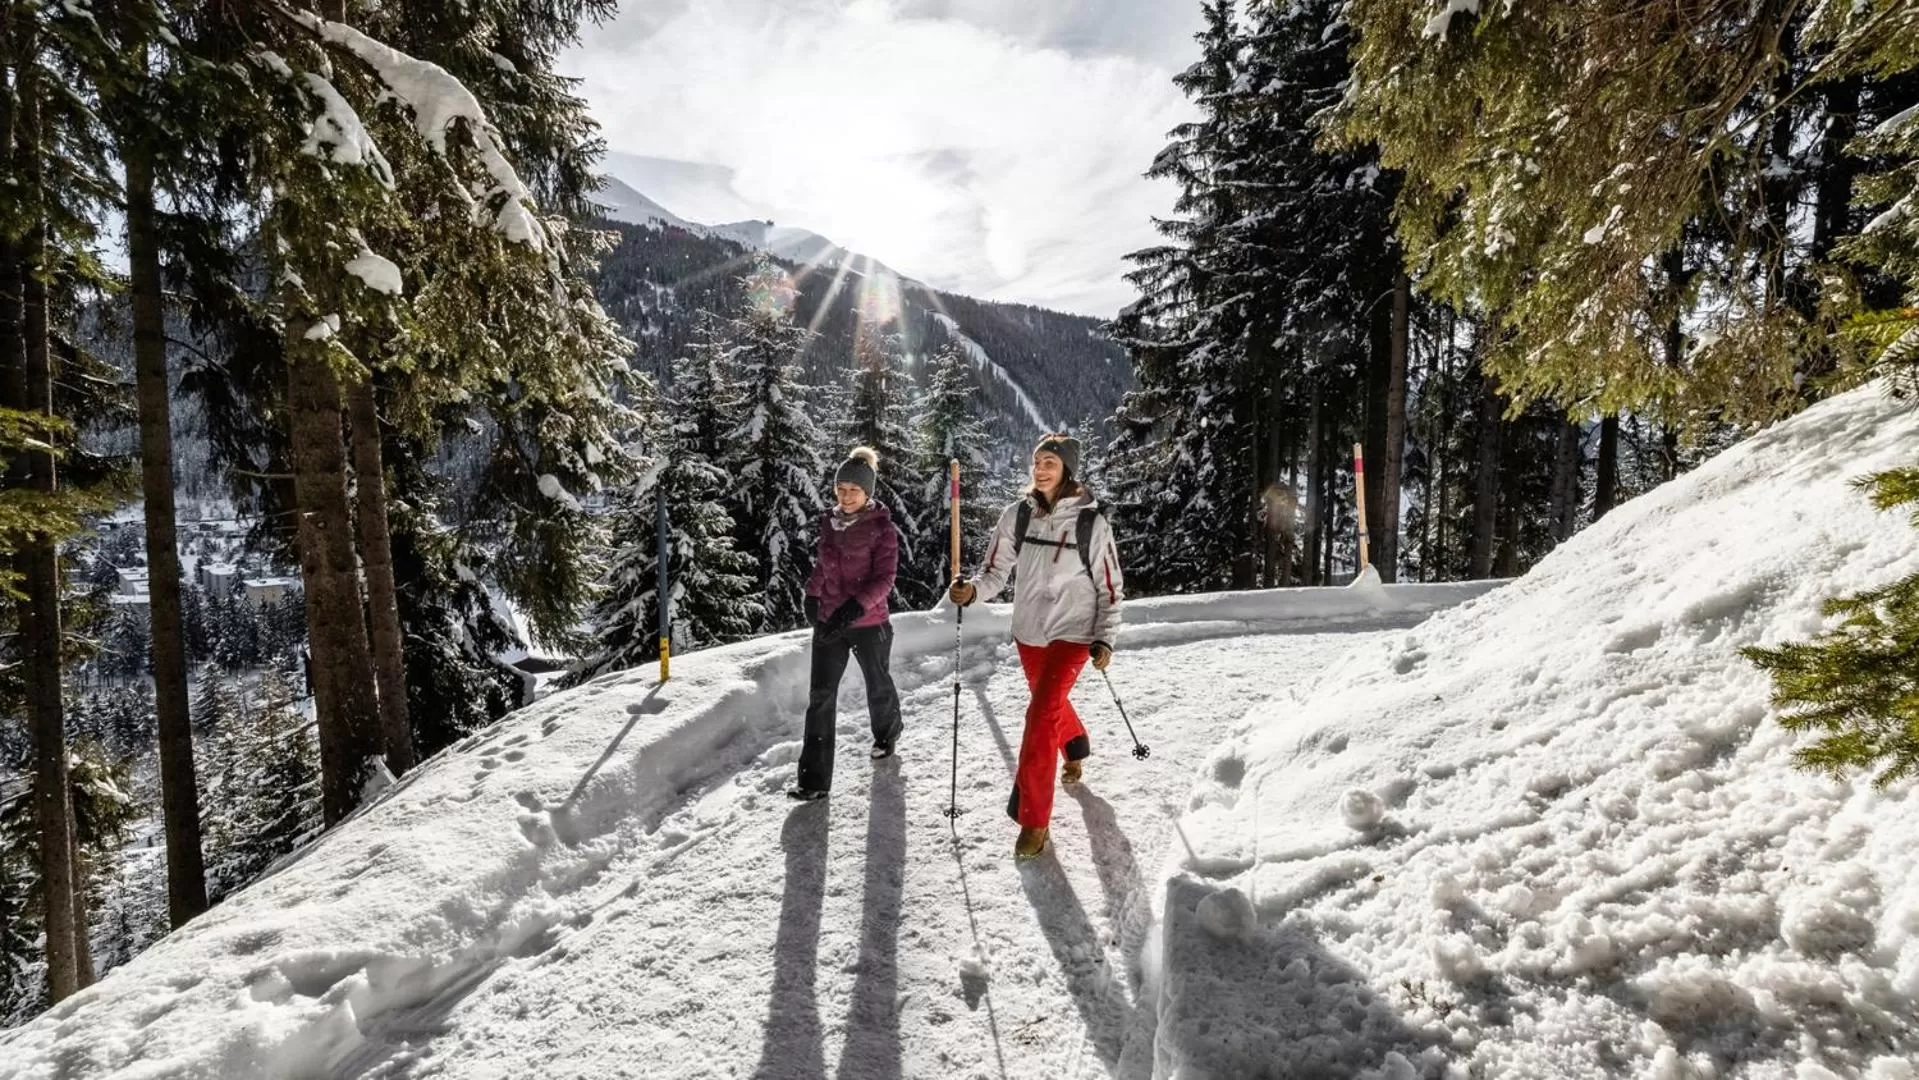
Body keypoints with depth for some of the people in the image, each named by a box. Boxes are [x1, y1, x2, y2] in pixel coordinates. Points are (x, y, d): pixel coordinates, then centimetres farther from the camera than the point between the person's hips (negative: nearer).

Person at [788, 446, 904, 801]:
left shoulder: (881, 527, -12)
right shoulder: (830, 523, 4)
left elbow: (884, 578, -18)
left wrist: (855, 606, -30)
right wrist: (812, 595, 7)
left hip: (869, 622, -4)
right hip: (828, 622, 4)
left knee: (877, 685, 18)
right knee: (821, 696, -3)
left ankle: (887, 735, 49)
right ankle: (814, 777, 1)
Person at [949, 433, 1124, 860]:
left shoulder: (1091, 522, -13)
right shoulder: (1017, 515, -6)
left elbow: (1111, 587, -5)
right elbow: (997, 570, -5)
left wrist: (1104, 638, -11)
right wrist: (973, 590, -25)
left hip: (1073, 633, -4)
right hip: (1029, 630, 4)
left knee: (1041, 714, -15)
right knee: (1051, 702, 25)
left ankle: (1033, 819, -4)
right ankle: (1076, 747, 58)